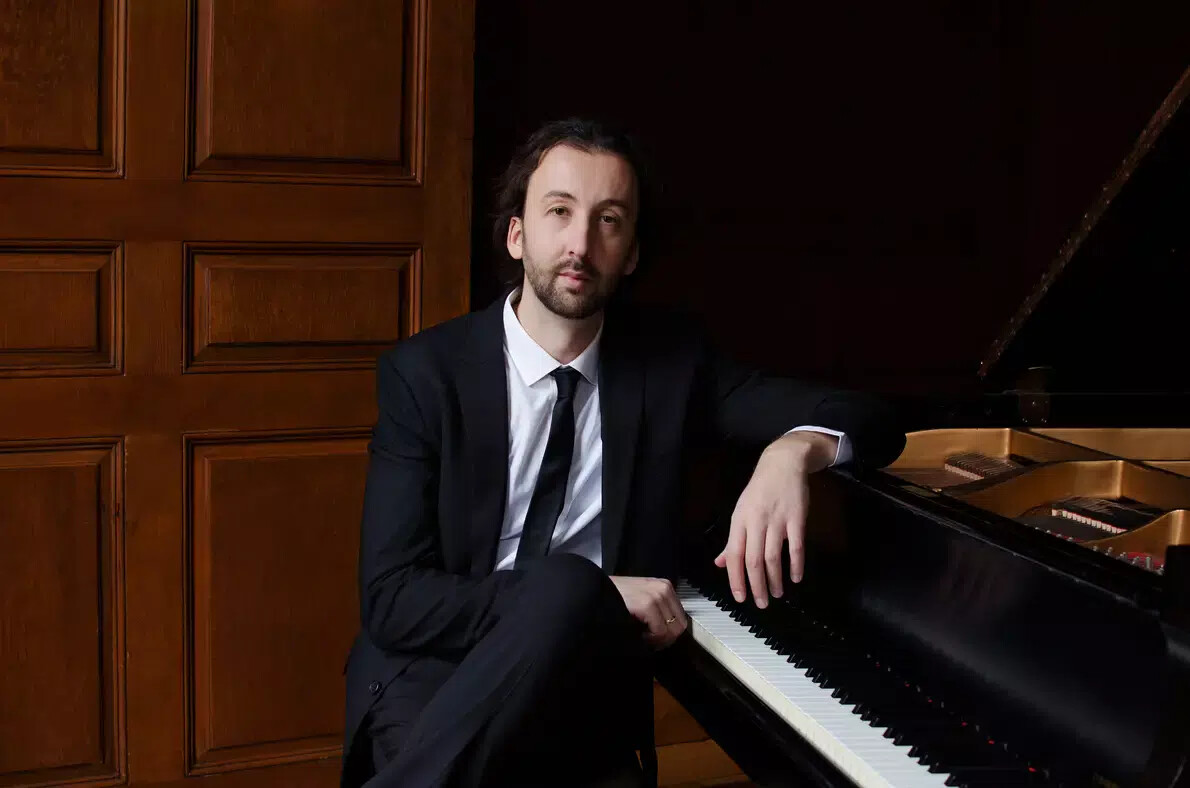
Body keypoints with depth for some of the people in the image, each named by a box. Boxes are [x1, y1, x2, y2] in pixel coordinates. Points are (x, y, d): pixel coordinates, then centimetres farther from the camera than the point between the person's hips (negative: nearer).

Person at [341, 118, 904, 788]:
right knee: (567, 586, -33)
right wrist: (578, 596, -22)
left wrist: (792, 451, -22)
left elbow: (869, 421, 2)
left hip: (582, 685, 2)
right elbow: (392, 599, -10)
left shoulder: (671, 359, 4)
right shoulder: (423, 372, -3)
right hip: (434, 671, -1)